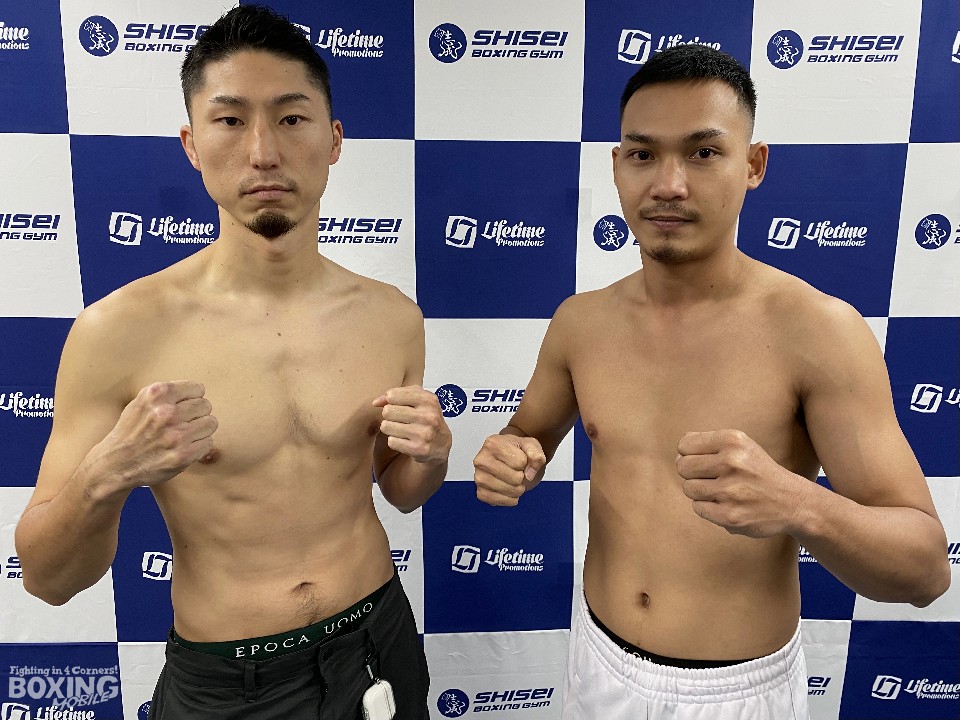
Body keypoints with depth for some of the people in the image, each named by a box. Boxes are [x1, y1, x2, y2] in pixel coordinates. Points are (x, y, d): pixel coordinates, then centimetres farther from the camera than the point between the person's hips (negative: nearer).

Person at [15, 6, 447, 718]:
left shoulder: (393, 316, -9)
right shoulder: (120, 330, -17)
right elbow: (48, 579, -9)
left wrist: (431, 453, -15)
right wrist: (103, 480, -28)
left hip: (374, 646, 3)